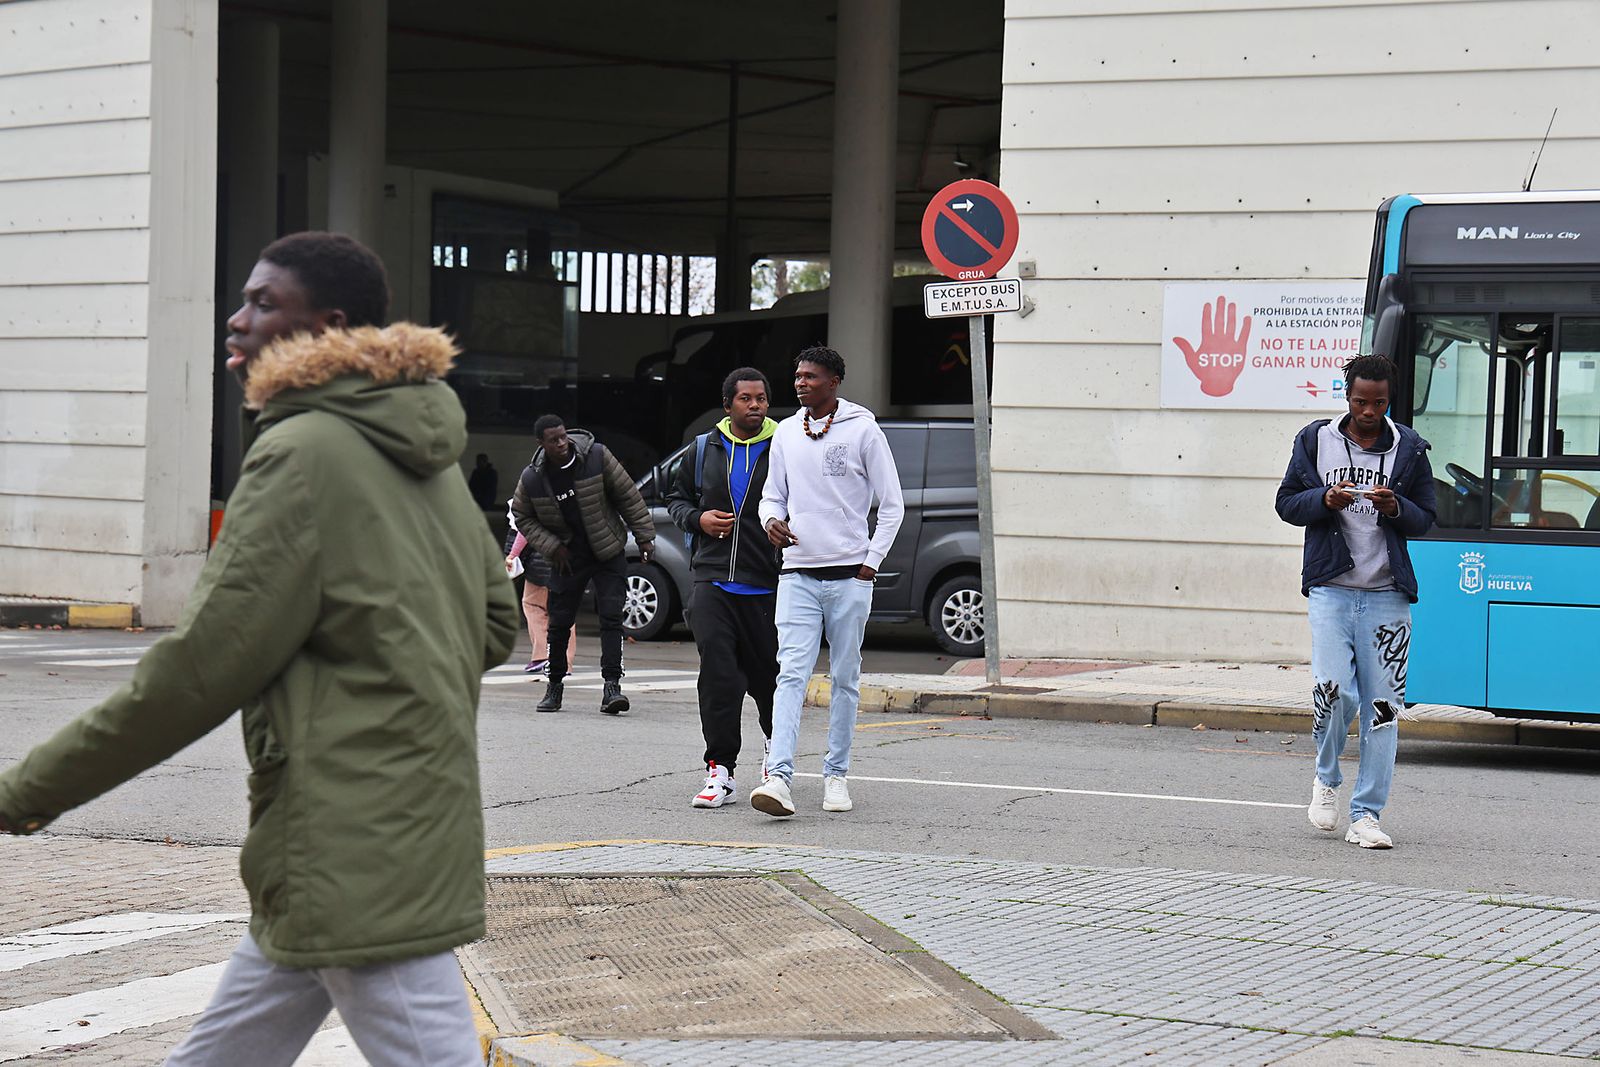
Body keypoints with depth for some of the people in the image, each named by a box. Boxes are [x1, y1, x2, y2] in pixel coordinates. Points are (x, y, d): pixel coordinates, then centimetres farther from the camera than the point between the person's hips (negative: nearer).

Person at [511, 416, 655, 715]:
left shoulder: (596, 456, -12)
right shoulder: (532, 478, -8)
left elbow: (628, 496, -5)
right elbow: (522, 516, 8)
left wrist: (644, 536, -4)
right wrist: (551, 547, -4)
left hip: (609, 553, -1)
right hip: (568, 557, 2)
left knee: (611, 617, -12)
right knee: (559, 623, 6)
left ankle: (611, 685, -16)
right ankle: (554, 686, 21)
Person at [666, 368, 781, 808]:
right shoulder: (704, 450, 10)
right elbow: (677, 498, 22)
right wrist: (698, 519, 2)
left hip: (765, 587, -2)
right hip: (712, 581, 2)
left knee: (766, 674, 9)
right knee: (717, 674, -9)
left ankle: (774, 740, 40)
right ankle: (720, 771, -6)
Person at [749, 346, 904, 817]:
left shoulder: (863, 432, -1)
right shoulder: (785, 434, 10)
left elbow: (891, 504, 2)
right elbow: (773, 494, 19)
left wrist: (871, 562, -5)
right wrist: (771, 520, -4)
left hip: (849, 575, -2)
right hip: (797, 574, 2)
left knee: (845, 680, 6)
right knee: (792, 674, -11)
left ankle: (836, 774, 16)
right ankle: (779, 777, -21)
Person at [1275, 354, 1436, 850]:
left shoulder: (1409, 448, 8)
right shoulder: (1315, 440, 8)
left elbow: (1425, 519, 10)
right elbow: (1287, 502, 9)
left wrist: (1396, 508, -12)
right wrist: (1325, 500, -11)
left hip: (1386, 594, 1)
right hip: (1331, 587, -1)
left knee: (1382, 705, -2)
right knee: (1334, 689, -14)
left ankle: (1365, 815, 6)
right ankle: (1326, 778, 15)